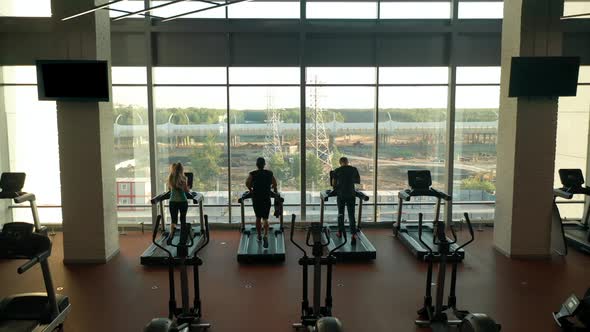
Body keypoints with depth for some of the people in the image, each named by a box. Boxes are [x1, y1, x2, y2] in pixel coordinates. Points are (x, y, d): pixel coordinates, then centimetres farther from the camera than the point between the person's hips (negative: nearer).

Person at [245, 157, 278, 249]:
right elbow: (274, 184, 0)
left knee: (258, 218, 17)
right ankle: (266, 236, -21)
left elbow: (247, 183, -14)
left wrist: (251, 189, 4)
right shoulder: (270, 174, 5)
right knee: (265, 219, 2)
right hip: (266, 198, 0)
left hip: (256, 199, 0)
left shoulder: (252, 174, 1)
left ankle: (259, 236, 26)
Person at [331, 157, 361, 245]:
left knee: (340, 213, 17)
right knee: (351, 215, 0)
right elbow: (358, 181, 13)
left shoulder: (337, 170, -3)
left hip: (341, 194, -1)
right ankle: (353, 234, -15)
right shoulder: (354, 169, 2)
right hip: (351, 195, 1)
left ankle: (340, 232, 26)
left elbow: (333, 183, 3)